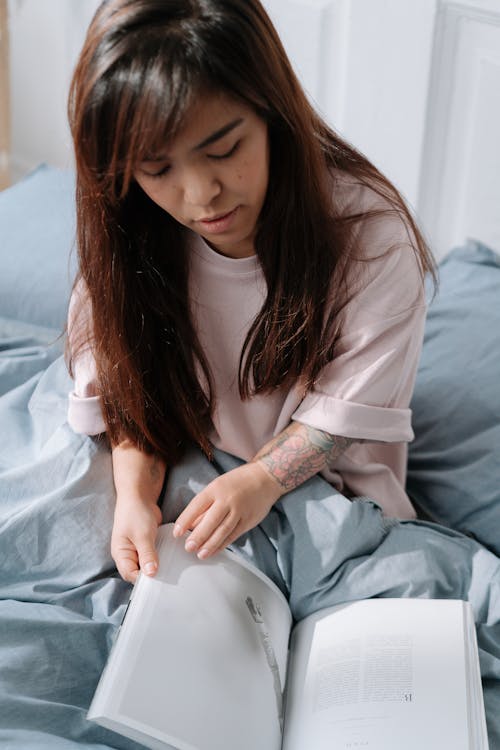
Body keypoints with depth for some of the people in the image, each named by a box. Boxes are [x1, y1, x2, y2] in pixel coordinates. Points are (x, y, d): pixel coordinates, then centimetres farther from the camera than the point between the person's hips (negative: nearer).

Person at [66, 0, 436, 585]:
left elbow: (352, 409, -17)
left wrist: (261, 481, -29)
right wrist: (136, 493, -23)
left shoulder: (372, 234, -24)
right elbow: (134, 390, -7)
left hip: (325, 489, -2)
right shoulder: (133, 240, -14)